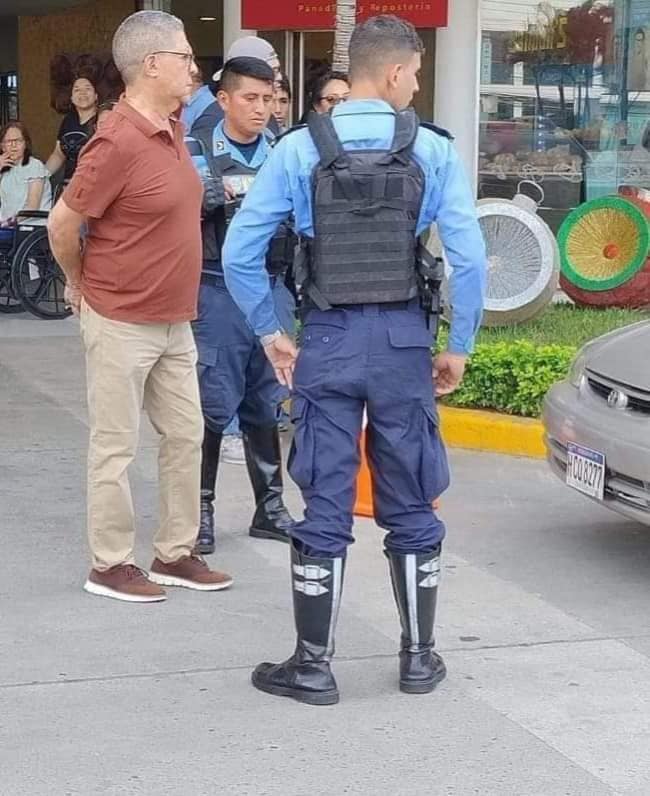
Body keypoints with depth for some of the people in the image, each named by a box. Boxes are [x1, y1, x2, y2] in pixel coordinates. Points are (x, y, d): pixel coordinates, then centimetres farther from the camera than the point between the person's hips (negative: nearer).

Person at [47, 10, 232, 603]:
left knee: (186, 435, 13)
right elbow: (62, 224, -14)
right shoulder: (119, 142, -21)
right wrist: (82, 285, 1)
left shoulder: (173, 128, 6)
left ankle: (176, 554, 25)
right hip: (121, 323, -8)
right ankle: (110, 565, 15)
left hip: (174, 321, 8)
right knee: (116, 446, 3)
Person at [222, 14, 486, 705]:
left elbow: (239, 253, -2)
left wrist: (268, 332, 9)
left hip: (328, 338, 0)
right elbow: (469, 258, -8)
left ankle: (313, 665, 13)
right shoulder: (432, 151, -4)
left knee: (325, 510, 6)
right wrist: (459, 346, 4)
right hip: (403, 338, 0)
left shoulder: (299, 149, -2)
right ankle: (418, 657, 22)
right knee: (411, 509, 12)